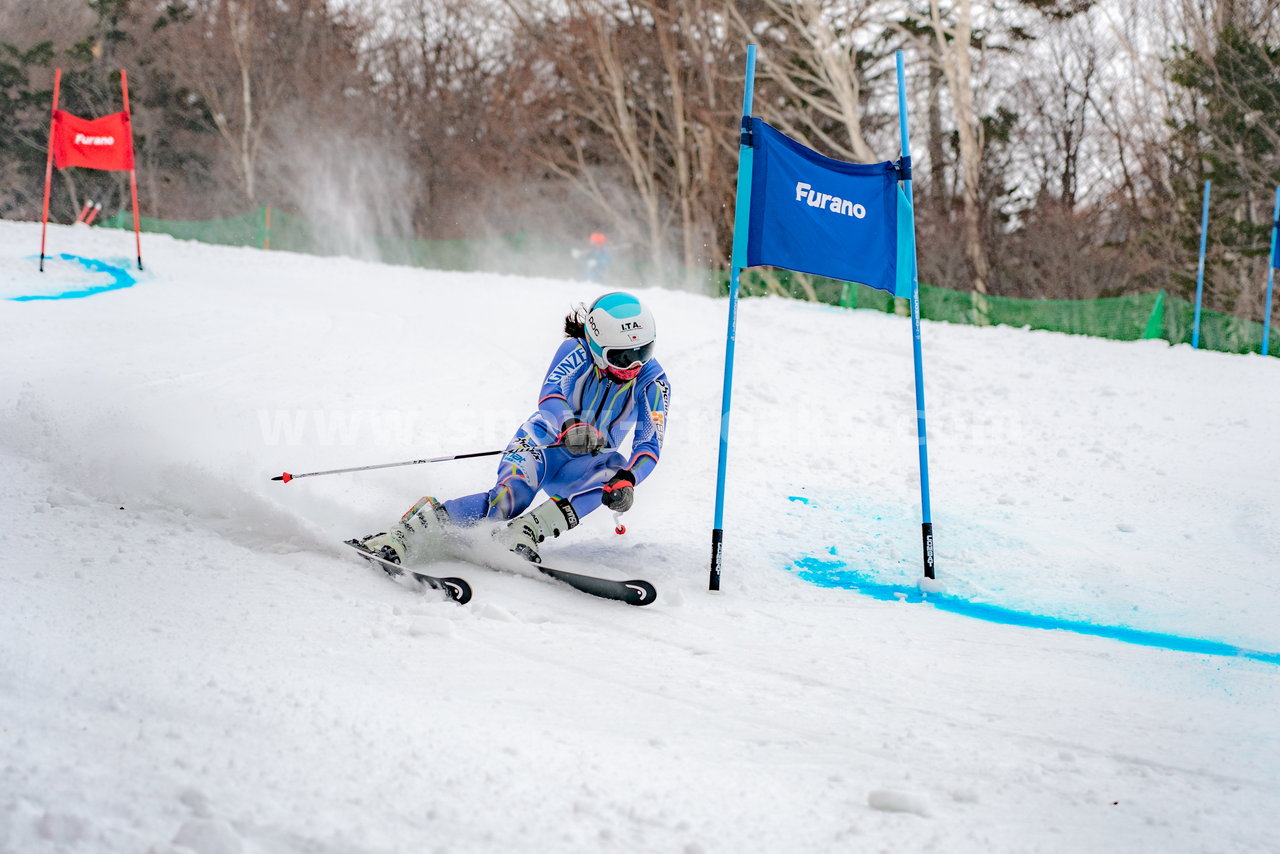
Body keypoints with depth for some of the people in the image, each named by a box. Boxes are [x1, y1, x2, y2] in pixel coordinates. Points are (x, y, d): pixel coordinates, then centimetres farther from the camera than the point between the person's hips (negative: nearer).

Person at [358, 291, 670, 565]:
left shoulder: (652, 381, -9)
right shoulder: (577, 350, -14)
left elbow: (649, 443, -16)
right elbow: (550, 395, -31)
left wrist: (628, 479, -37)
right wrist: (570, 426, -54)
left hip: (587, 461, 3)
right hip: (545, 441, -3)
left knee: (615, 469, -34)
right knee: (513, 493, -34)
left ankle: (521, 534, -41)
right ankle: (402, 535, -36)